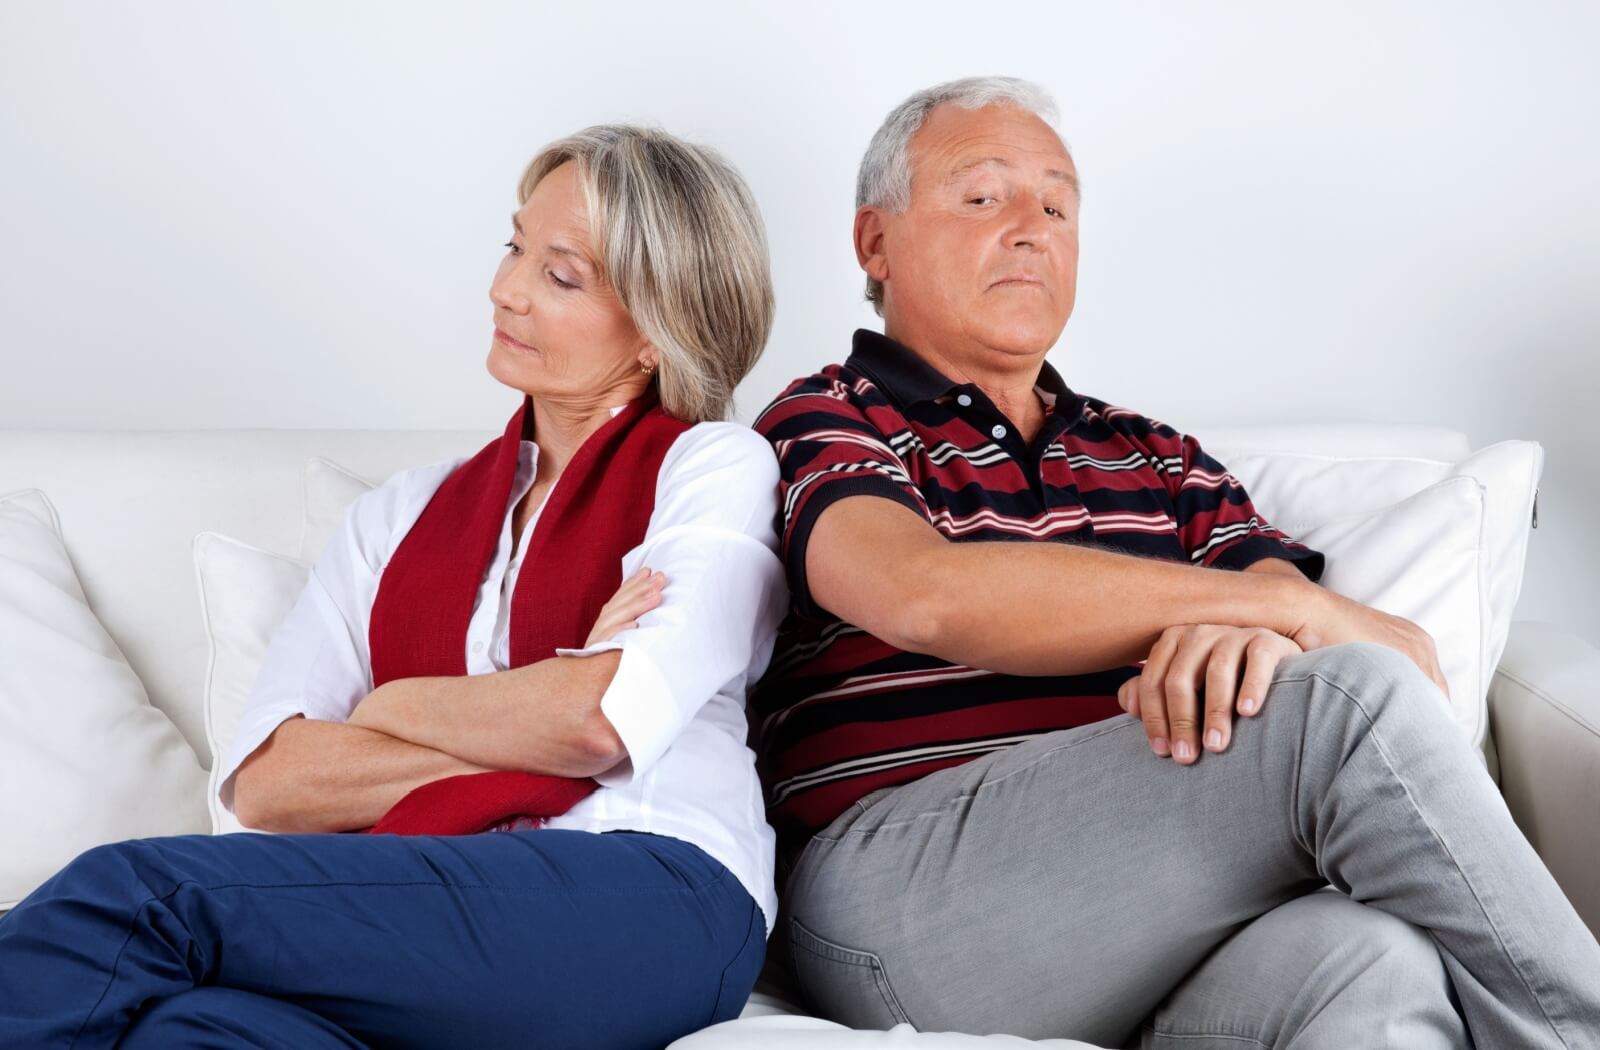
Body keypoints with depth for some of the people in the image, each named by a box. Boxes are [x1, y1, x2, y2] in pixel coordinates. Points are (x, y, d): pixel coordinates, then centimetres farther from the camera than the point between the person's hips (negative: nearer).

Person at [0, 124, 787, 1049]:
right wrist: (537, 726, -2)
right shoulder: (406, 512, 24)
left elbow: (606, 717, -8)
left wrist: (395, 706, 7)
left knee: (131, 892, -23)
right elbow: (268, 782, 8)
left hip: (648, 907, -3)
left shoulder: (715, 465, 12)